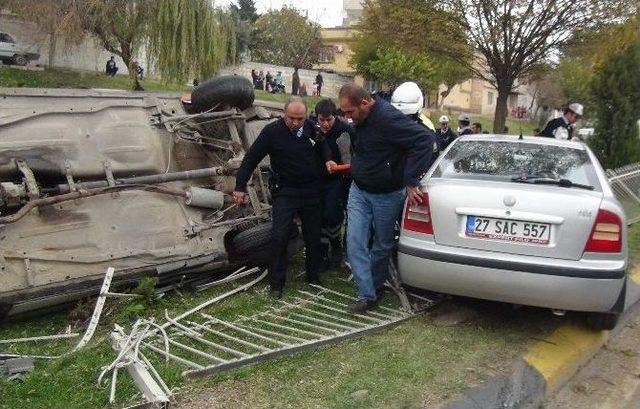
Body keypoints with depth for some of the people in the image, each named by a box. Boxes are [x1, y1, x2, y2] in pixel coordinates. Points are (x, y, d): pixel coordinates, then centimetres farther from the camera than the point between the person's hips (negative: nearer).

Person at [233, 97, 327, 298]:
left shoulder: (312, 129, -1)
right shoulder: (272, 131, -12)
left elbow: (322, 153, 12)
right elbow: (251, 157, -9)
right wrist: (240, 186, -9)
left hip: (311, 191, 4)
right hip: (285, 192, -3)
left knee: (313, 236, 11)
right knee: (279, 236, -9)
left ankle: (313, 277, 27)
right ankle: (277, 283, 2)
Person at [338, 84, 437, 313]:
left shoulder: (387, 118, -27)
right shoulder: (360, 120, -2)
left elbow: (425, 139, -34)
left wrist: (411, 181, -33)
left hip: (387, 195, -6)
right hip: (359, 190, 7)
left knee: (382, 245, 12)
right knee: (354, 242, -3)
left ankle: (375, 287, 32)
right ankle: (367, 296, 3)